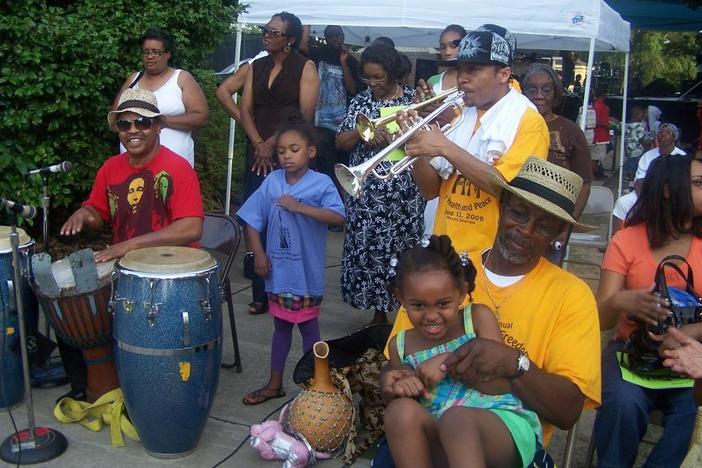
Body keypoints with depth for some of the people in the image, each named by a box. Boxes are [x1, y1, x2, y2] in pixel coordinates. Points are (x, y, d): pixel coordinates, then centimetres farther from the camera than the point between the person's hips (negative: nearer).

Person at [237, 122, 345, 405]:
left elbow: (338, 217, -25)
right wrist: (259, 253, -5)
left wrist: (299, 207, -29)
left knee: (308, 327, 10)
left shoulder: (321, 183, -11)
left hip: (307, 272, -4)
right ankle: (274, 384, 31)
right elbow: (252, 220, 4)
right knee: (281, 326, 18)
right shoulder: (272, 182, 1)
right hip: (278, 269, 4)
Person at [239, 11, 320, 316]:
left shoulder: (305, 68, 0)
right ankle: (261, 295, 12)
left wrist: (273, 143, -9)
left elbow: (305, 115, -8)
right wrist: (259, 145, -6)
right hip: (258, 155, 5)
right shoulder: (256, 67, 15)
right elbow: (246, 110, 9)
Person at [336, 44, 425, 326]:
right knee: (369, 250, 5)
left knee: (402, 252, -1)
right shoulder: (361, 102, 9)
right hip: (367, 194, 3)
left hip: (403, 194, -2)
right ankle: (379, 313, 19)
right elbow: (340, 143, 4)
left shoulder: (413, 100, 2)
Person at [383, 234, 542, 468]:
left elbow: (503, 385, -3)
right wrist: (397, 390, -6)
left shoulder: (478, 317, 3)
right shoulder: (401, 345, 13)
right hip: (443, 446, 3)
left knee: (456, 419, -37)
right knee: (401, 411, -28)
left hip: (508, 427, -3)